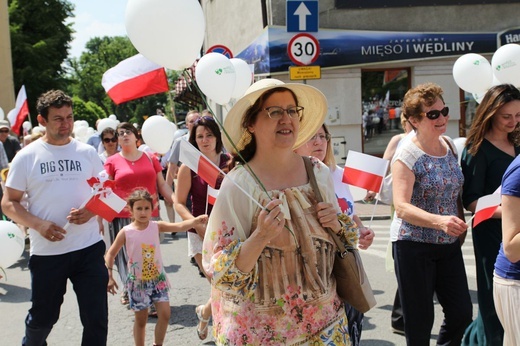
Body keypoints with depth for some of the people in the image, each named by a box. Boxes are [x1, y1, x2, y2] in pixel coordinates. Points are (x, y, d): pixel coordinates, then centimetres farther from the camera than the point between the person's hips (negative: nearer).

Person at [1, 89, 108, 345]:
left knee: (97, 318, 3)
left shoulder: (87, 152, 3)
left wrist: (91, 211, -12)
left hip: (89, 248, 1)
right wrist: (38, 224, -17)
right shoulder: (27, 157, -2)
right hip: (46, 252, 0)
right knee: (43, 316, 17)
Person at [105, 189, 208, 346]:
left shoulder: (156, 226, -7)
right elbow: (110, 254, -2)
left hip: (158, 278, 2)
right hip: (138, 282, -2)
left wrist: (196, 220, -39)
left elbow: (179, 226, -22)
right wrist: (109, 276, -8)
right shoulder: (126, 232, -11)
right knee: (141, 320, 9)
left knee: (165, 314, -5)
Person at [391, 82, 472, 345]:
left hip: (449, 244, 6)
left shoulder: (450, 146, 6)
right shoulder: (407, 154, -14)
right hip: (414, 245, -6)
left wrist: (460, 225, 6)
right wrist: (440, 221, -37)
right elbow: (401, 207, -23)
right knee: (420, 322, 4)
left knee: (462, 314, 8)